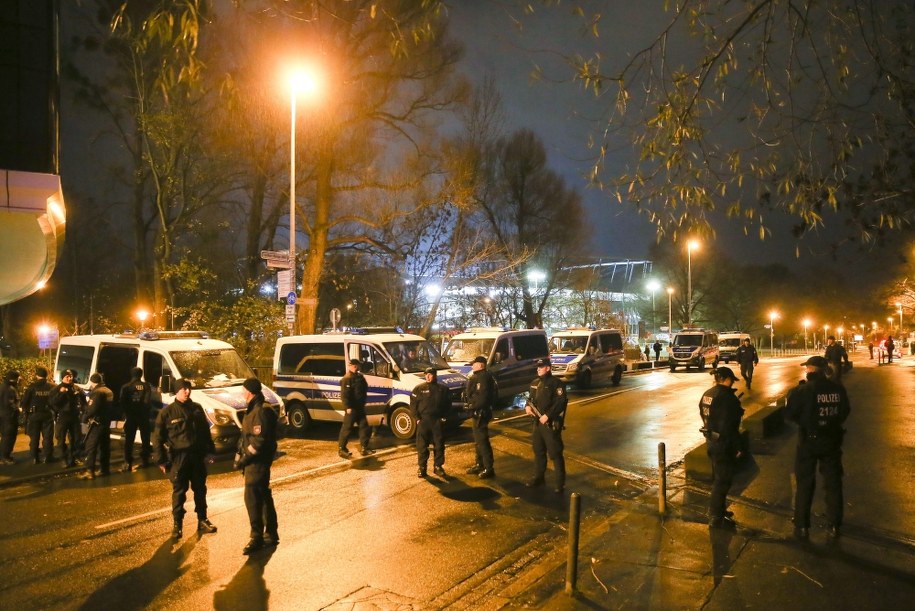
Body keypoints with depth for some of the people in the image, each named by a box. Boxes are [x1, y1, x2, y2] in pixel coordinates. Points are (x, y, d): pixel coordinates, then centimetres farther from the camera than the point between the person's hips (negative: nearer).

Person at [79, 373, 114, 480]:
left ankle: (90, 471, -13)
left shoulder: (97, 392, -15)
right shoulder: (109, 391, 14)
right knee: (105, 446, 15)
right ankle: (105, 469, 20)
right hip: (106, 422, 9)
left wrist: (85, 416, -8)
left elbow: (93, 409, -23)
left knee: (91, 446, -8)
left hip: (97, 423, -9)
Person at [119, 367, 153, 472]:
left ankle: (128, 462, -5)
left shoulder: (126, 387, -2)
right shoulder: (146, 386, -3)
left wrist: (126, 412, 7)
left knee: (129, 439, 3)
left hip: (130, 416, 0)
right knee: (145, 438, 13)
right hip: (143, 416, 0)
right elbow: (149, 401, -8)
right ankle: (144, 460, 16)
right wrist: (146, 411, 5)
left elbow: (122, 402, -5)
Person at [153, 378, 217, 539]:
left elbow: (205, 431, 12)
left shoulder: (197, 408, 6)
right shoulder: (167, 412, -5)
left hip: (197, 455, 4)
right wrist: (161, 460, -7)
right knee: (179, 492, 3)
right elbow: (158, 438, -4)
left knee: (200, 490, 12)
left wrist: (209, 451, 8)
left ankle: (203, 520, 24)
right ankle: (178, 524, 14)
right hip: (178, 457, -4)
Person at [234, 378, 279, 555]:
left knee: (252, 498, -8)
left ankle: (257, 537, -2)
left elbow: (259, 441, -23)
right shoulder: (254, 410, 14)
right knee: (264, 497, 15)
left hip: (257, 462, -10)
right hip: (255, 462, 10)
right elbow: (246, 437, 19)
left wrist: (244, 459, -16)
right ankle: (271, 535, 24)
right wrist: (240, 456, 11)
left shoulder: (261, 412, -19)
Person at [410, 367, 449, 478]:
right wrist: (417, 418, -7)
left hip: (438, 420, 1)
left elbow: (448, 404, 11)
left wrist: (443, 415, 0)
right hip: (423, 420, -1)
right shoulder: (419, 388, 3)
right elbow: (413, 404, 1)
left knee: (439, 445, 5)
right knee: (422, 445, 1)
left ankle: (438, 466, 16)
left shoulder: (443, 389, 8)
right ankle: (422, 467, 11)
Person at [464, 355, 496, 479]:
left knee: (482, 440, -7)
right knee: (478, 439, 19)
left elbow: (482, 396, -26)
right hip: (478, 412, 11)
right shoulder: (478, 376, 16)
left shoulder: (483, 377, -18)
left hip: (481, 413, -11)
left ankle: (489, 469, -2)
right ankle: (479, 464, 31)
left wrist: (472, 406, -20)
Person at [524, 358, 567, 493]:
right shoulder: (535, 383, 13)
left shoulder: (556, 383, -12)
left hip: (551, 423, -8)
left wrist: (547, 415, -23)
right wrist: (527, 406, -1)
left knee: (555, 453, -4)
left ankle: (560, 482, 3)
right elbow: (530, 398, 23)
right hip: (537, 422, 8)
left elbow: (561, 402, -19)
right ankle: (538, 477, 30)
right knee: (538, 451, 17)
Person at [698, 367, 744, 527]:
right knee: (723, 480, 2)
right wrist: (737, 448, -15)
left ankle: (717, 510, 34)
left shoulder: (707, 394, 6)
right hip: (723, 444, -9)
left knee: (718, 478, 22)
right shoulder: (727, 397, -21)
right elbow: (730, 426, -22)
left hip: (711, 441, 9)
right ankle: (716, 518, 9)